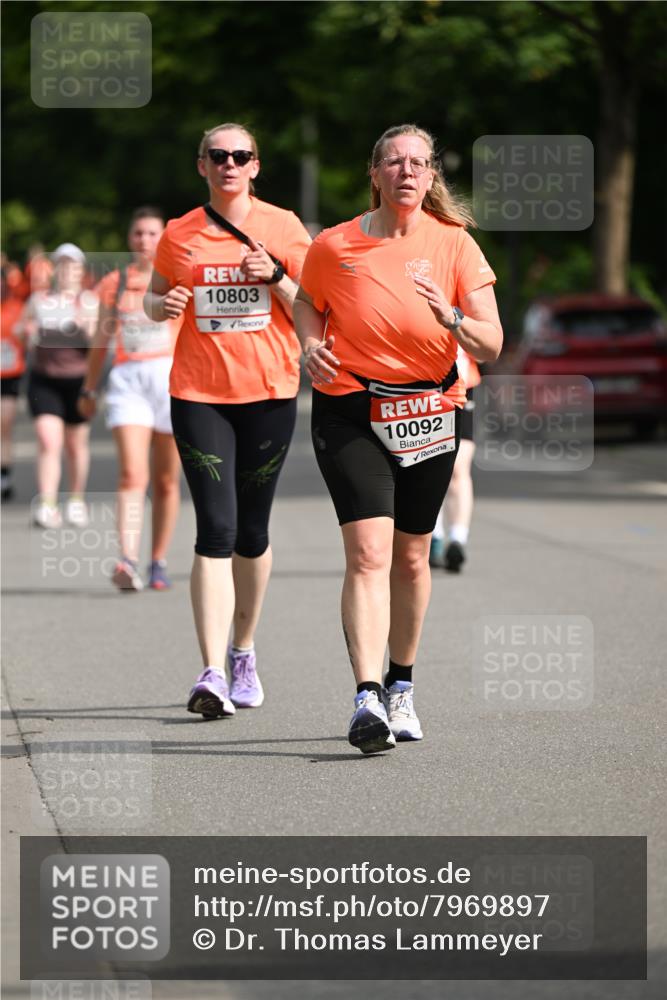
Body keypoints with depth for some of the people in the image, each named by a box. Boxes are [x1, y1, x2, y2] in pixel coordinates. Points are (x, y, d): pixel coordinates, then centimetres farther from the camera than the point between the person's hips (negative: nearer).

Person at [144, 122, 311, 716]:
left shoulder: (282, 227, 3)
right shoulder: (179, 235, 5)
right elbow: (153, 297, 19)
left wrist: (275, 276, -14)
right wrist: (163, 304, -4)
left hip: (269, 392, 1)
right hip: (198, 394, 0)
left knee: (251, 533, 9)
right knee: (216, 529, -12)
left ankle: (244, 652, 31)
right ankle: (213, 673, -17)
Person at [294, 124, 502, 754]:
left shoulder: (454, 246, -2)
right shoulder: (334, 246, -3)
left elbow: (491, 346, -5)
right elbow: (307, 303, 17)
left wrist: (452, 318, -25)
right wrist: (311, 346, -3)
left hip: (430, 413, 2)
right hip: (350, 412, -2)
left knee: (411, 557, 12)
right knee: (369, 553, -18)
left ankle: (400, 687, 33)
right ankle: (367, 700, -25)